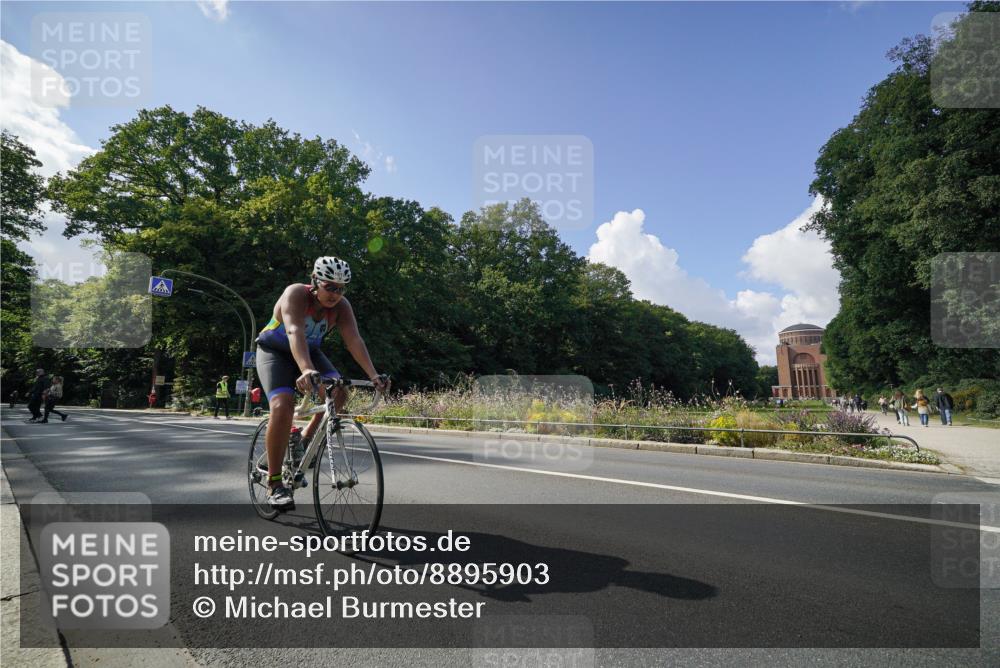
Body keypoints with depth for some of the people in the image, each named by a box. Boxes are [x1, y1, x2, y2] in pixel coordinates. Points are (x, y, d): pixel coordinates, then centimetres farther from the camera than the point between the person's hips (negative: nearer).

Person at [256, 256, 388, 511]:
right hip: (275, 351, -4)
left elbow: (354, 340, -27)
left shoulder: (341, 306, -17)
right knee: (283, 406, -27)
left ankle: (306, 439, 4)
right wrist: (306, 370, -61)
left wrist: (374, 375, -41)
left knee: (338, 392, -21)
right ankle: (274, 483, -15)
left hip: (309, 351, 5)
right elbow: (295, 333, -45)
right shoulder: (296, 294, -29)